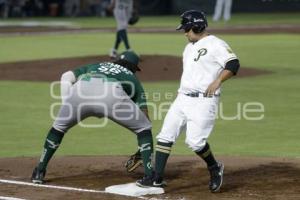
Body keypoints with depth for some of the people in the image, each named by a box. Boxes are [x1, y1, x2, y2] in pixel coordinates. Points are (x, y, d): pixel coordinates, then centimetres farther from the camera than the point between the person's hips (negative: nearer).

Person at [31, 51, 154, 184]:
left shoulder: (95, 66, 42)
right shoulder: (132, 78, 37)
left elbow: (67, 76, 23)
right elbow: (144, 115, 28)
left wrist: (66, 103, 19)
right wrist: (143, 149, 34)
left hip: (81, 89, 2)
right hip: (112, 94, -2)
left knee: (58, 127, 29)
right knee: (143, 128, 19)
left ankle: (39, 172, 28)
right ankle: (150, 177, 9)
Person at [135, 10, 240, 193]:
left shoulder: (216, 44, -8)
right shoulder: (190, 47, 20)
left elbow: (233, 64, -19)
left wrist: (217, 81, -30)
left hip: (204, 100, -9)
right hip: (183, 98, 9)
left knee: (195, 141, -17)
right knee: (165, 136, 2)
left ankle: (214, 168, 10)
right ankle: (157, 178, 6)